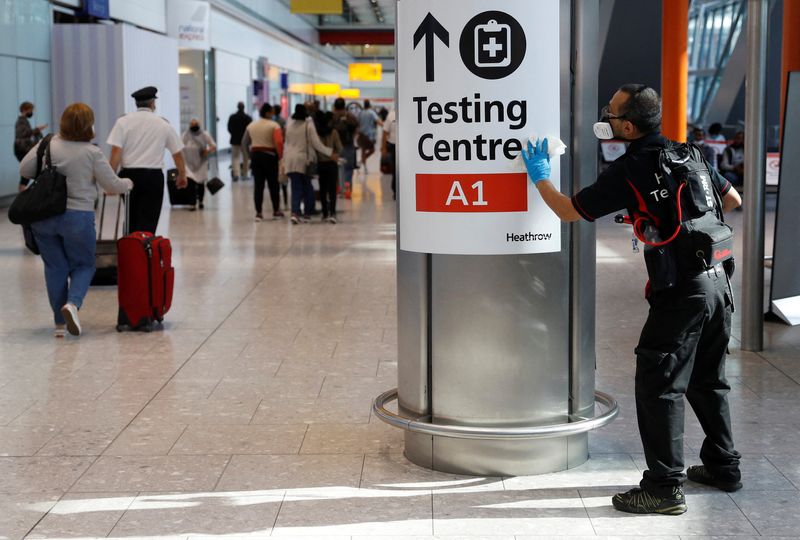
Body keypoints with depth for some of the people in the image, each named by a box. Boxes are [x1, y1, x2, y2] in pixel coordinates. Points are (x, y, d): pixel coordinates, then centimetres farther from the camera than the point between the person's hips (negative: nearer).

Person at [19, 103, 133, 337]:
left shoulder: (47, 145, -1)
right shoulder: (92, 153, -7)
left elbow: (24, 169, 2)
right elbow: (113, 185, -3)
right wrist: (128, 184, 18)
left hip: (43, 216, 3)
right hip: (78, 216, -3)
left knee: (55, 267, 12)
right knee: (83, 265, 13)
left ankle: (60, 323, 14)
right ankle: (73, 303, -14)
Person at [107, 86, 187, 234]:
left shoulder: (123, 122, 1)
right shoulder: (163, 125, 4)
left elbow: (116, 152, -8)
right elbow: (177, 154, 11)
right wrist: (182, 176, 27)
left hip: (129, 175, 1)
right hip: (154, 177, -1)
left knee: (132, 222, 17)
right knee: (148, 224, -3)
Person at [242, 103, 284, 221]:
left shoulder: (251, 126, 7)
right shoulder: (274, 125, -9)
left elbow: (244, 143, 12)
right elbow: (279, 142, -19)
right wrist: (280, 155, -6)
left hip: (255, 155, 4)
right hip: (270, 156, -4)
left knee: (258, 185, 5)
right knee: (273, 184, 7)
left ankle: (259, 212, 3)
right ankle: (276, 211, 14)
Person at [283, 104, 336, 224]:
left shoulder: (289, 125, 4)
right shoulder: (308, 125, -8)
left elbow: (287, 142, 12)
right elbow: (316, 143, -13)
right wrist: (330, 153, -12)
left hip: (291, 161, 3)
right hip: (304, 160, -3)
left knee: (296, 188, 3)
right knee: (307, 188, 12)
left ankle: (295, 212, -14)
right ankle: (307, 214, 14)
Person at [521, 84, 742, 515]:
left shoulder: (627, 172, -12)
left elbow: (568, 211, -3)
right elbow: (732, 200, 20)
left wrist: (540, 178, 13)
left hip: (682, 290, -8)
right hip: (717, 280, 8)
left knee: (659, 385, -1)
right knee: (707, 379, 21)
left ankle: (665, 487, 1)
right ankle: (723, 467, 31)